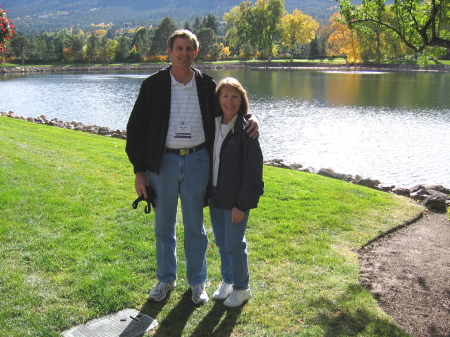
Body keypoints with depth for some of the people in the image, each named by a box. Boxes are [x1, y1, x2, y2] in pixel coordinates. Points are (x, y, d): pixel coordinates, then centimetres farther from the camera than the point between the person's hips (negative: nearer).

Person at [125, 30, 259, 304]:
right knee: (164, 227, 13)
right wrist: (139, 170, -4)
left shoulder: (207, 85, 1)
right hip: (163, 162, 0)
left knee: (195, 227, 11)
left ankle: (197, 281, 28)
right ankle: (166, 279, 32)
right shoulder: (154, 85, -2)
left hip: (197, 161, 0)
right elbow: (136, 129, 0)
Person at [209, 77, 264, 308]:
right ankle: (227, 281, 37)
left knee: (234, 245, 3)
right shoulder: (213, 125, 5)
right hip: (215, 196, 6)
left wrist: (242, 204, -16)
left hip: (235, 200, -6)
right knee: (221, 243, 17)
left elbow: (253, 170, -15)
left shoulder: (246, 130, -14)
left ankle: (241, 288, 24)